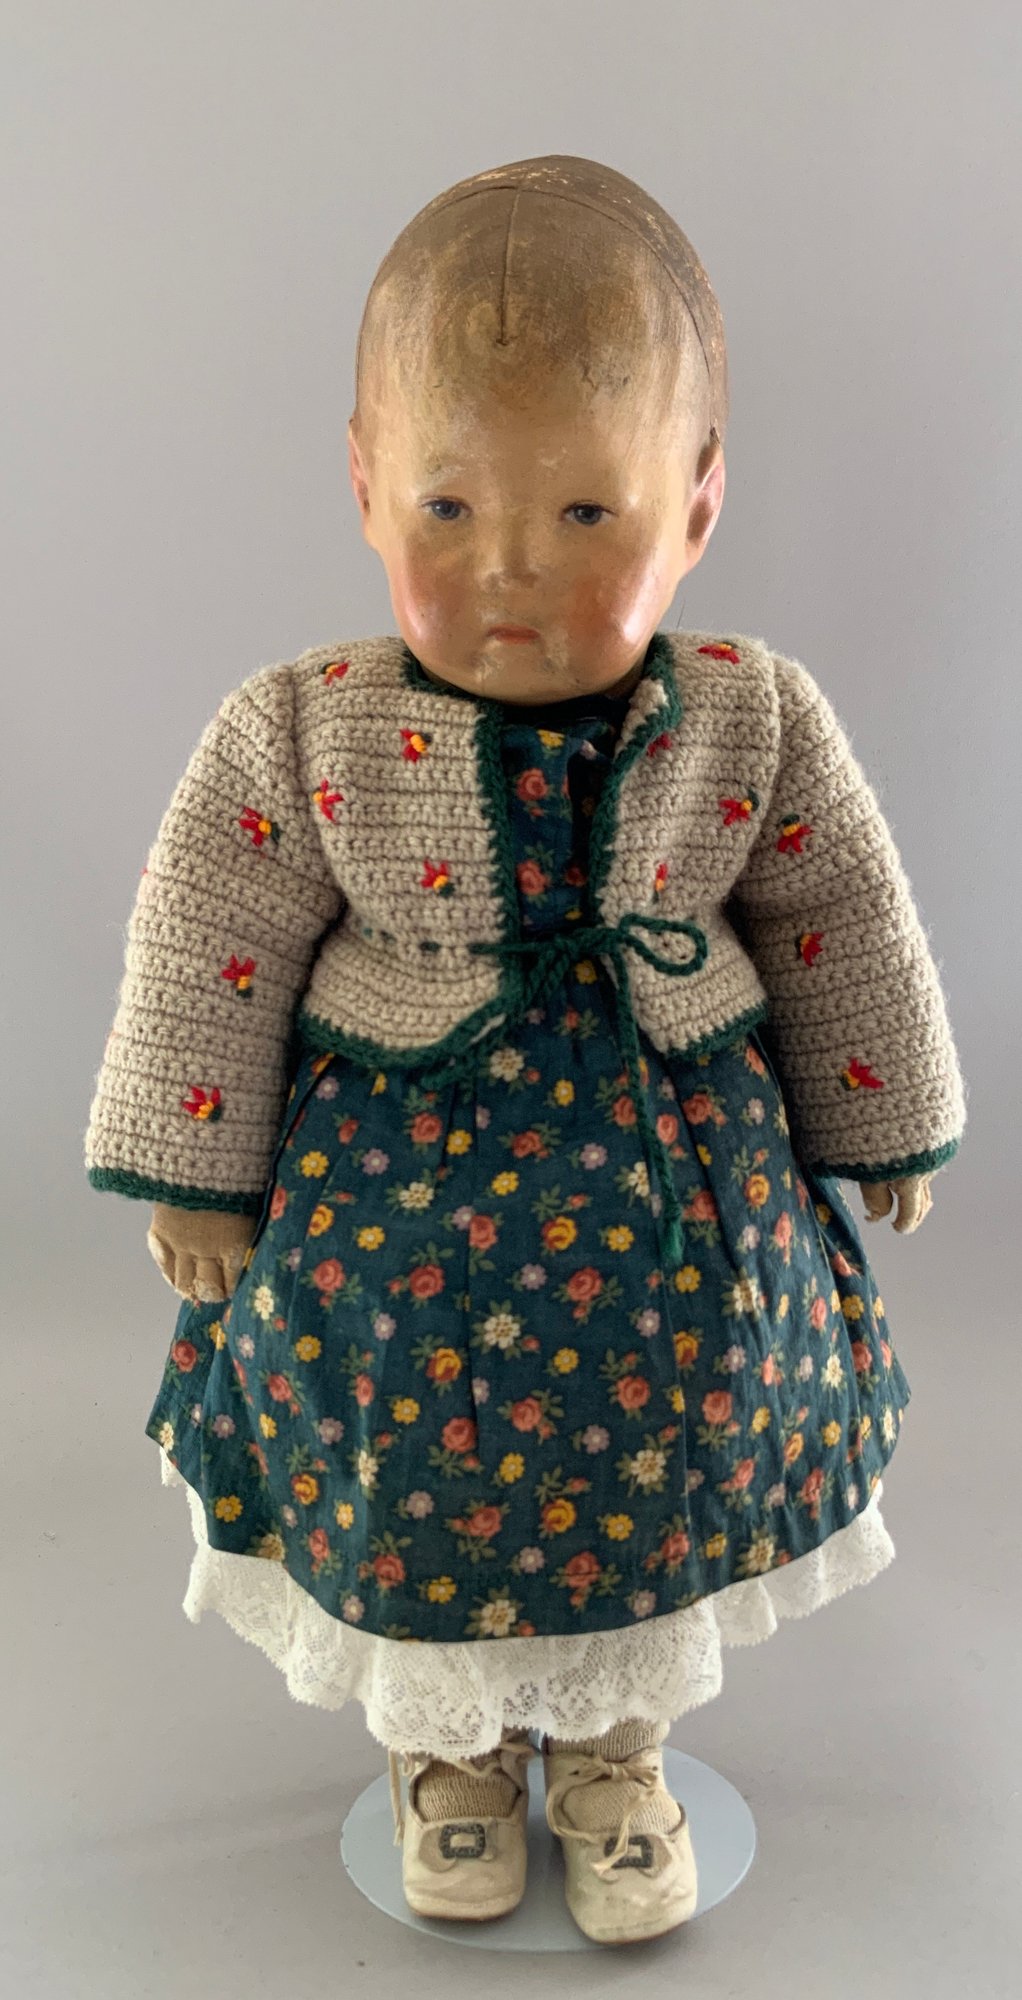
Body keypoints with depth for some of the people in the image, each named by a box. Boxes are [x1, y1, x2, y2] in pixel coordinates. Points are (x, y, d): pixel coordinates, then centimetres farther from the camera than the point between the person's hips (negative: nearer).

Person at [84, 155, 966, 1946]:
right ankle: (443, 1736, 44)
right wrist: (197, 1179, -1)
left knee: (659, 1468, 13)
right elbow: (210, 960, -6)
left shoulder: (752, 722, -12)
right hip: (395, 1180, 0)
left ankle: (615, 1743, 44)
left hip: (670, 1181, 1)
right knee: (405, 1474, 12)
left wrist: (880, 1129, 9)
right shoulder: (301, 736, -16)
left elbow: (847, 939, 1)